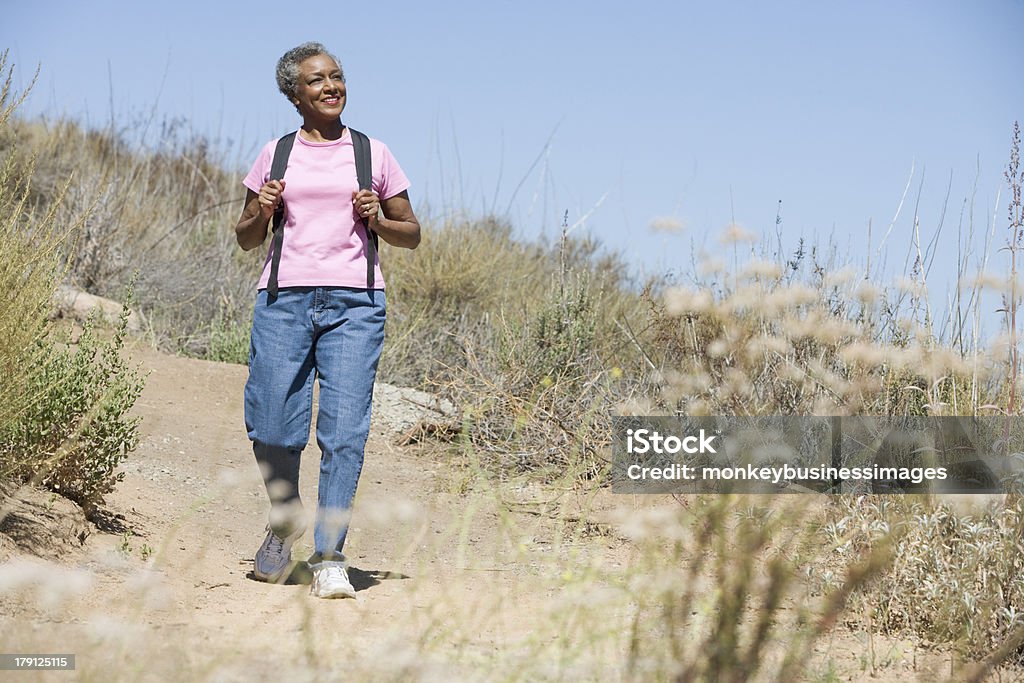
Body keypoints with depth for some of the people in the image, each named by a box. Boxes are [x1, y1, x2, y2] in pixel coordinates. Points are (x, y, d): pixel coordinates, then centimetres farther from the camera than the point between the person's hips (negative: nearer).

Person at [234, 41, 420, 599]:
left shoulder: (372, 154, 12)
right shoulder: (275, 155, 13)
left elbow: (412, 234, 16)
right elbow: (246, 238, 18)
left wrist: (377, 220, -4)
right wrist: (262, 211, -3)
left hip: (354, 303, -1)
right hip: (283, 300, 1)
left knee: (345, 430, -10)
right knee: (271, 428, 0)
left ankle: (329, 559, -6)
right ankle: (284, 518, 30)